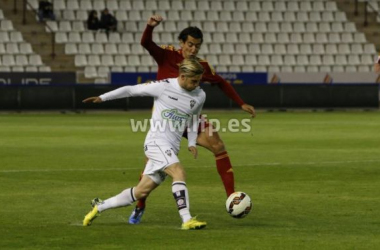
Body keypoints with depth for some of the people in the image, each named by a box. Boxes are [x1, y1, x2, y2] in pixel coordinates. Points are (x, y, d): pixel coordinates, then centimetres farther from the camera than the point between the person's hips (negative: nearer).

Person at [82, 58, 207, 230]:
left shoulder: (200, 96, 8)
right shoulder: (163, 87, -8)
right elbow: (131, 90, 0)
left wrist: (192, 143, 12)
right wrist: (102, 98, 3)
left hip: (172, 148, 6)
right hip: (156, 141, -6)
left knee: (142, 191, 6)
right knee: (179, 172, -28)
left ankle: (100, 206, 22)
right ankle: (187, 220, -30)